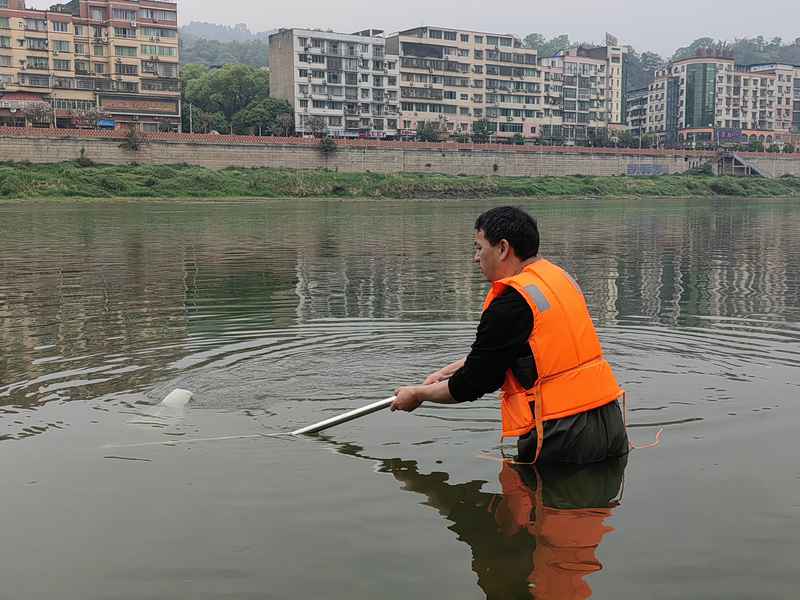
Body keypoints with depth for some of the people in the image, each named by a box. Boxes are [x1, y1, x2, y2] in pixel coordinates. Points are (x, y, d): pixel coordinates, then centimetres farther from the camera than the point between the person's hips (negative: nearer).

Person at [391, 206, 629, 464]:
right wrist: (448, 372, 25)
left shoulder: (510, 305, -16)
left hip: (564, 435, -8)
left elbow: (472, 385, -6)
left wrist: (417, 394, 10)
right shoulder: (559, 276, 11)